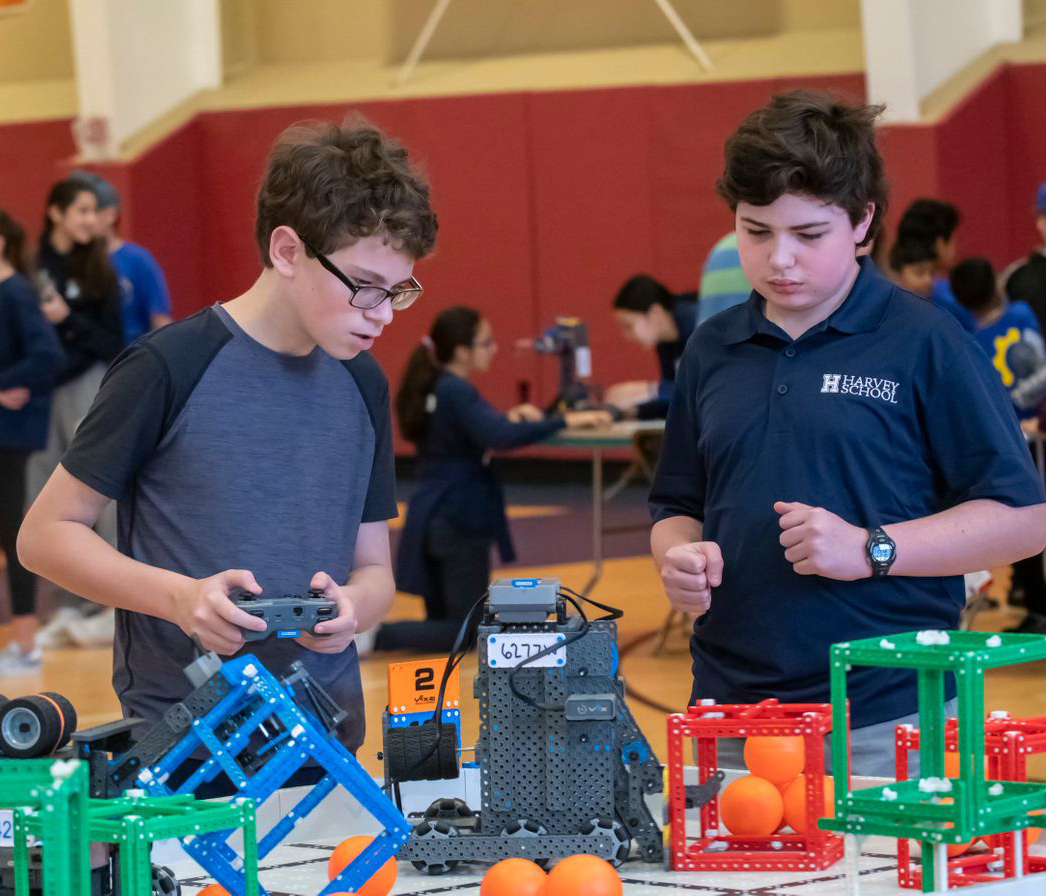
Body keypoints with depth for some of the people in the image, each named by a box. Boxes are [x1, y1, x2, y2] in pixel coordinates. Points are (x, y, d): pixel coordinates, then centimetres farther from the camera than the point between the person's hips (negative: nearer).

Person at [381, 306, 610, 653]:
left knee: (444, 621, 16)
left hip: (434, 519, 9)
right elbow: (499, 437, -33)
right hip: (459, 521, -9)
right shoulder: (456, 392, -18)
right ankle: (374, 636, -12)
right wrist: (565, 421, -32)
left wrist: (508, 417, 5)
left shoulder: (436, 389, 11)